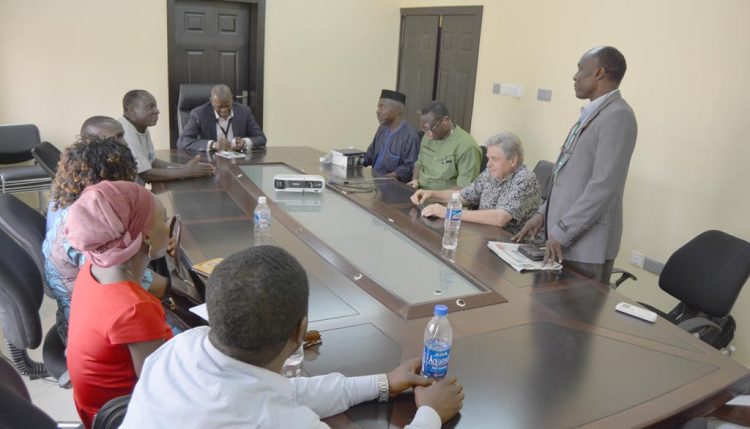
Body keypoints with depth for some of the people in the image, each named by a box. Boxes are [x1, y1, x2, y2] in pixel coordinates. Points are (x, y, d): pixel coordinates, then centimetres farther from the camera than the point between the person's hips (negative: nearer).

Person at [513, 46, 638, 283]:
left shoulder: (617, 116, -16)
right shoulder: (591, 114, 15)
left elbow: (603, 186, -22)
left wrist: (561, 232, -20)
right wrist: (544, 213, 12)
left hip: (586, 244, -9)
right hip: (562, 238, 9)